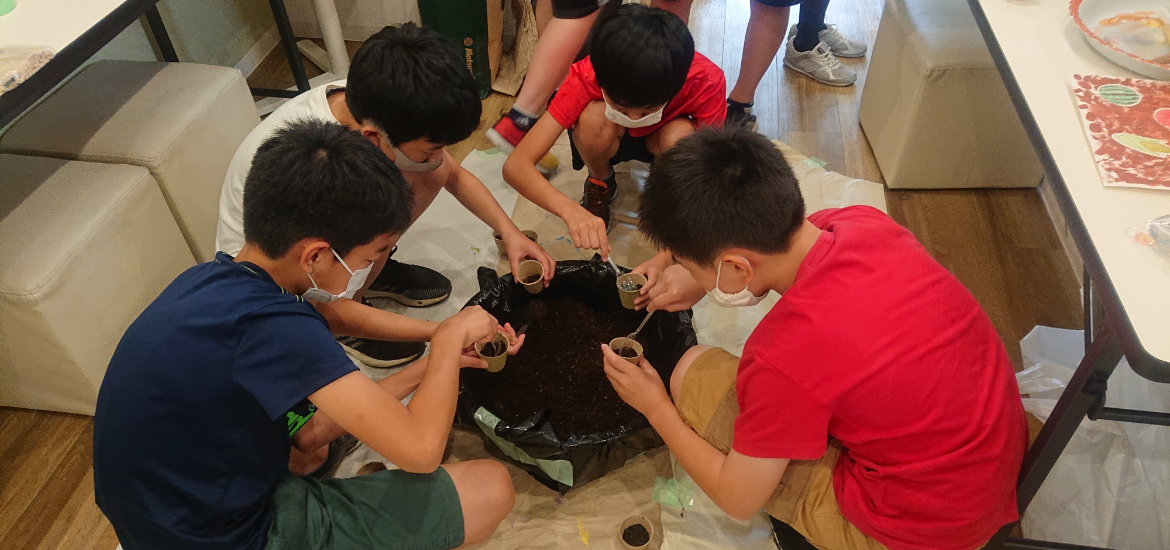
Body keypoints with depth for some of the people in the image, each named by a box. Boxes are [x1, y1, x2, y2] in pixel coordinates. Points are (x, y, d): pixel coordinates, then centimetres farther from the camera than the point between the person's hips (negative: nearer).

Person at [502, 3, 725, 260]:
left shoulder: (706, 82, -35)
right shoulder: (587, 78, -35)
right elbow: (516, 165, -39)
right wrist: (570, 210, -58)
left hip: (663, 137, 0)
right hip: (612, 137, 0)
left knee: (680, 135, -36)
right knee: (594, 116, -35)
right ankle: (600, 185, -3)